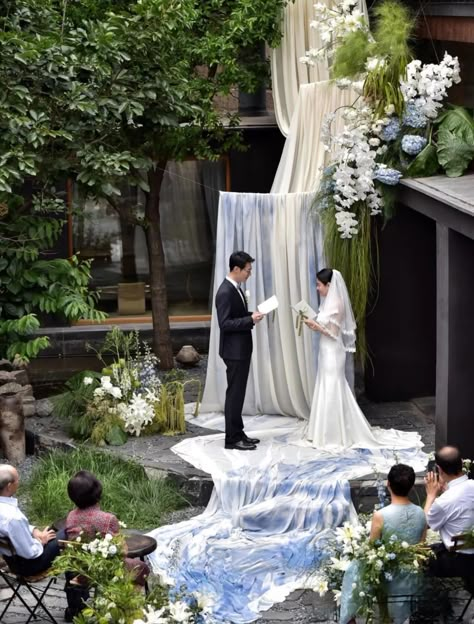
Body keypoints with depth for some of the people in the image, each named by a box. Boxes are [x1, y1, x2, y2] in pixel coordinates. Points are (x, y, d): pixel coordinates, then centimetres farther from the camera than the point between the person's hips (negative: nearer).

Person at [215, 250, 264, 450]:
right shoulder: (225, 292, -20)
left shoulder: (235, 288, 11)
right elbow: (225, 323, -24)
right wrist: (250, 319, -24)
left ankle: (238, 433, 22)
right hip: (234, 351, -10)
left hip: (241, 349, 10)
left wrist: (252, 316, 4)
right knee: (235, 393, -4)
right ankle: (232, 439, 1)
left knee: (238, 393, 15)